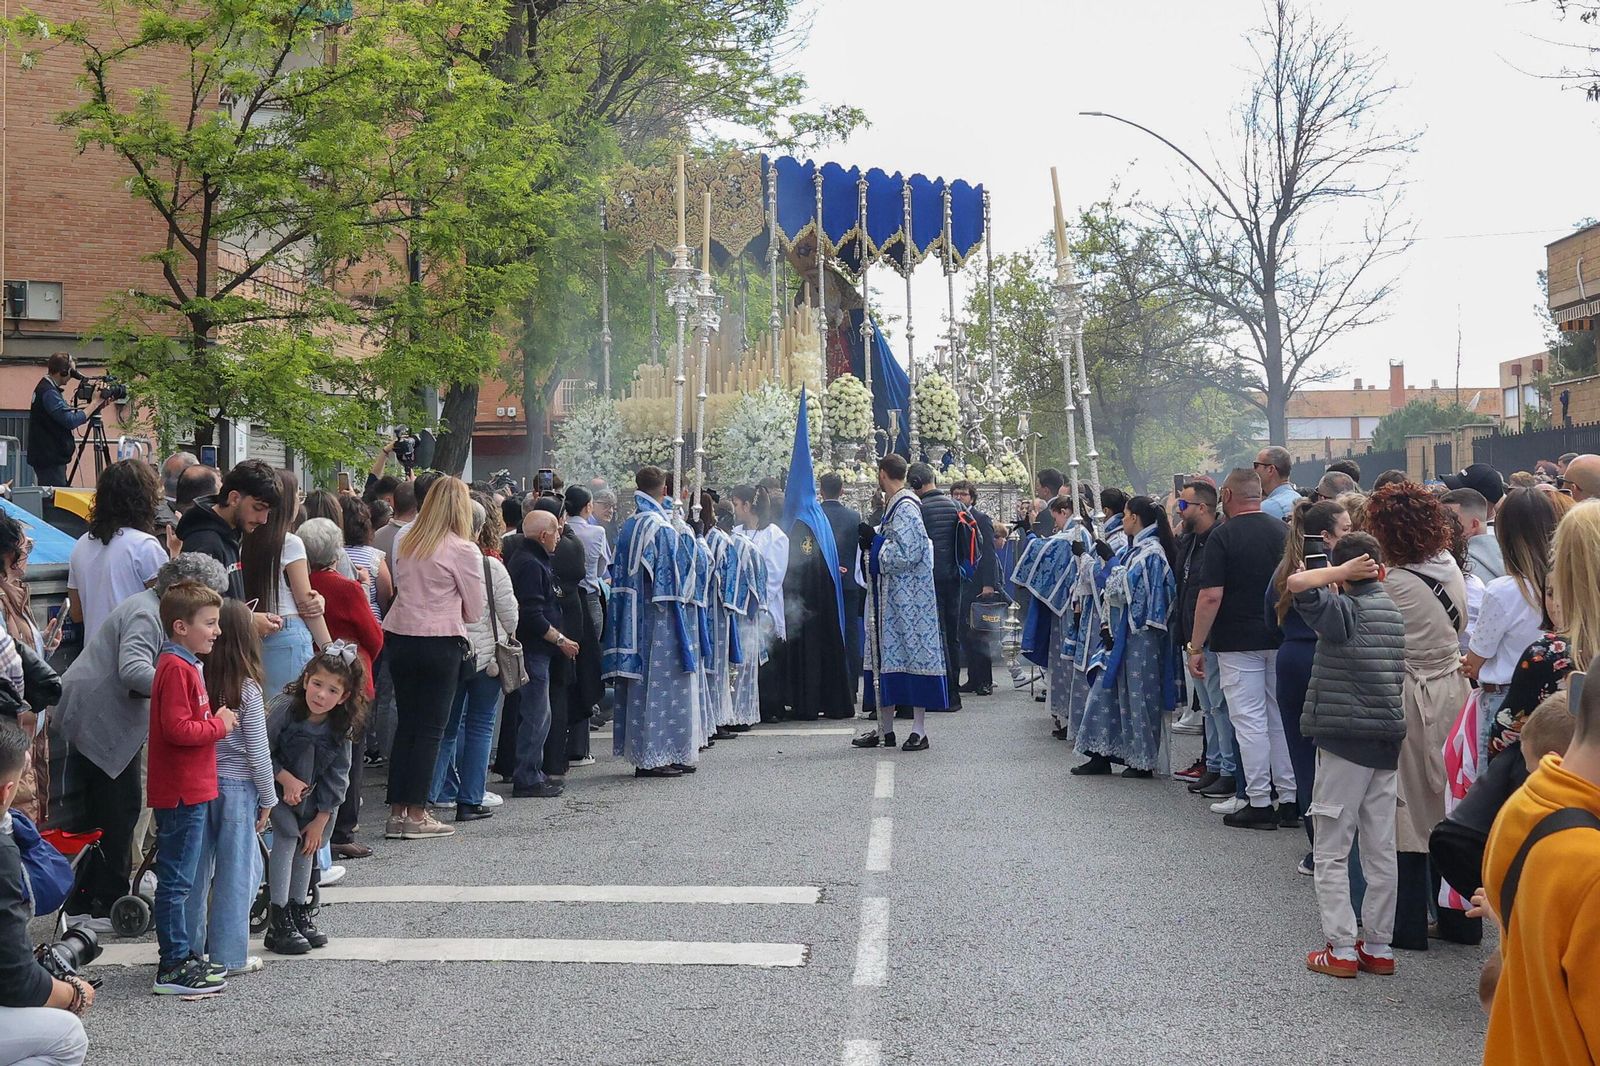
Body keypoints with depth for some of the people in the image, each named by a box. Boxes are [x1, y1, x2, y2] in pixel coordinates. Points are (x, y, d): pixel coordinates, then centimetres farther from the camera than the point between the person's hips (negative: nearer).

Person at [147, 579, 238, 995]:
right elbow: (177, 729, -24)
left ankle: (184, 956, 25)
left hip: (190, 791, 11)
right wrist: (219, 724, -12)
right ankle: (174, 968, 2)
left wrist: (218, 720, 6)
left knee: (180, 879, 16)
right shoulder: (176, 668, -17)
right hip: (182, 792, -10)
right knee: (176, 881, -4)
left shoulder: (184, 664, 15)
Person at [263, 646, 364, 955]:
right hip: (276, 785, -5)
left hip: (310, 792, 5)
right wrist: (286, 779, -27)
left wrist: (321, 819, -8)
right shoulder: (284, 707, -27)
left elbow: (337, 774, -8)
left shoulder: (342, 725, -14)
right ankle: (278, 922, -14)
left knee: (308, 840, 2)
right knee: (287, 837, -17)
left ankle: (299, 911, 17)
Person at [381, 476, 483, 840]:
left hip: (399, 636, 6)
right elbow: (475, 611, -3)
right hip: (440, 642, -5)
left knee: (405, 724, 12)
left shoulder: (406, 543, 8)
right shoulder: (463, 550, -9)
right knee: (430, 728, 2)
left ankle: (397, 812, 14)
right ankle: (416, 815, 4)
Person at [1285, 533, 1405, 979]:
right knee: (1381, 853, 11)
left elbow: (1296, 583, -28)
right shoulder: (1393, 611, 8)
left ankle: (1341, 948, 2)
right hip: (1387, 741, 7)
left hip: (1344, 740, -7)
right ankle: (1378, 947, 17)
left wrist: (1341, 572, -15)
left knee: (1332, 853, 2)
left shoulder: (1344, 611, -14)